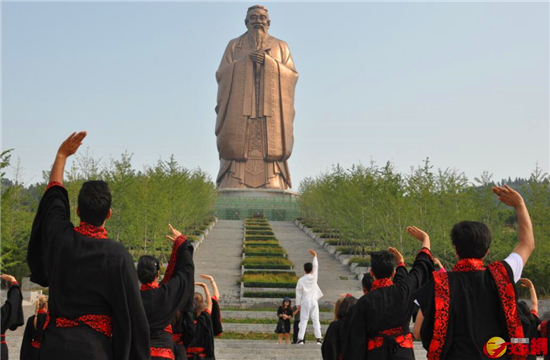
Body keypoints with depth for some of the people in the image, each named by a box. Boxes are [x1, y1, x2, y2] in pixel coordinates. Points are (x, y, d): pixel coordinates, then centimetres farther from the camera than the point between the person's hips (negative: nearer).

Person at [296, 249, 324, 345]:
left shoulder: (301, 280, -4)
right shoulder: (314, 277, -3)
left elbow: (298, 293, -1)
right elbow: (316, 267, 10)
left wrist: (298, 304, 7)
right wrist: (315, 256, 19)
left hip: (305, 302, -1)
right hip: (314, 301, 1)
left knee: (303, 320, 1)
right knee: (315, 320, 3)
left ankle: (300, 339, -6)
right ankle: (319, 338, -4)